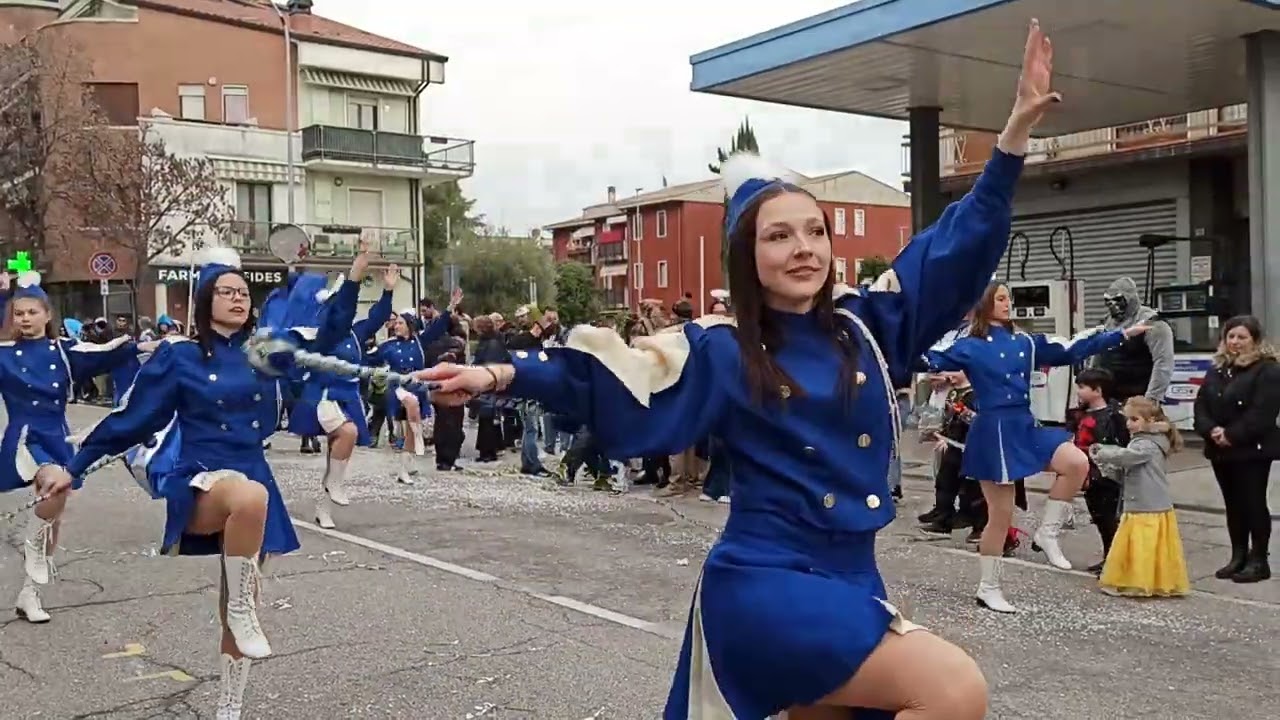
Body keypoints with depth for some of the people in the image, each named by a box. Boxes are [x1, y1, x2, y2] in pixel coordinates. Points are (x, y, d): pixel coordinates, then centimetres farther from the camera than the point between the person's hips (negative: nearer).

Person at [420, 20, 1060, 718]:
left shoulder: (867, 325, 6)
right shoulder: (724, 352, -3)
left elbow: (957, 243, 9)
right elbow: (612, 379, -8)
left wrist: (1017, 126, 5)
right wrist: (503, 375, -20)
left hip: (851, 582, 6)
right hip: (765, 584, -6)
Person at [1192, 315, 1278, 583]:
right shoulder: (1216, 371, 14)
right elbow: (1201, 405, 8)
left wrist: (1232, 435, -19)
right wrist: (1211, 431, -10)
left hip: (1252, 450, -7)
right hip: (1220, 450, 7)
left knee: (1253, 503, -2)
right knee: (1232, 504, 12)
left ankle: (1258, 560, 6)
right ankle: (1238, 557, 20)